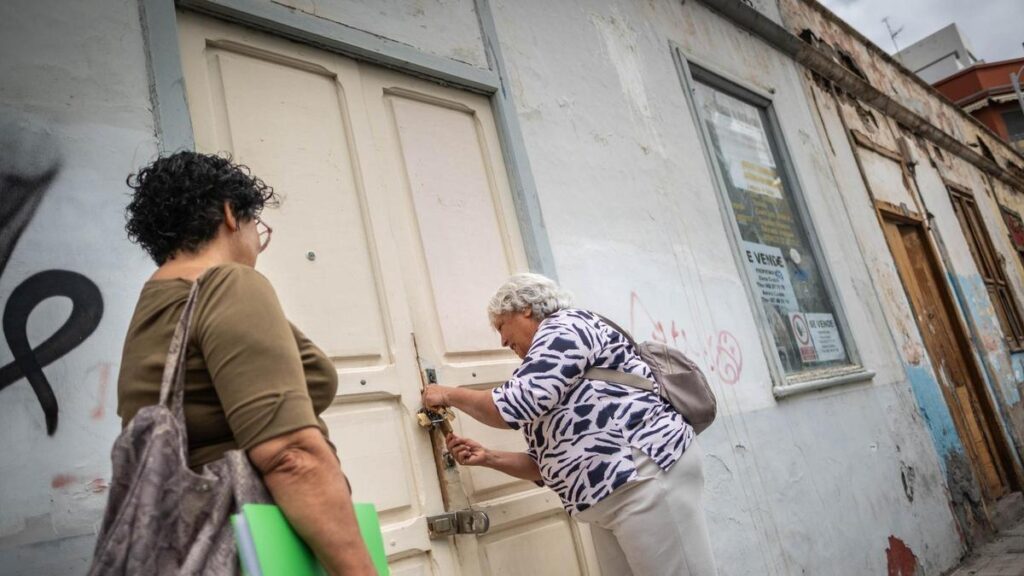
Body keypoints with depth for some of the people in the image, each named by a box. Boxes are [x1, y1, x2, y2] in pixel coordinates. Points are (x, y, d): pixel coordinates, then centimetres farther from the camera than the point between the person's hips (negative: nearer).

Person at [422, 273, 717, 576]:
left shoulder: (567, 326, -3)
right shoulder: (551, 381, 23)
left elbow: (515, 405, -15)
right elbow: (554, 461, 21)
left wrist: (450, 395, 1)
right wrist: (488, 457, 12)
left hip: (648, 476, -9)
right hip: (604, 502, 9)